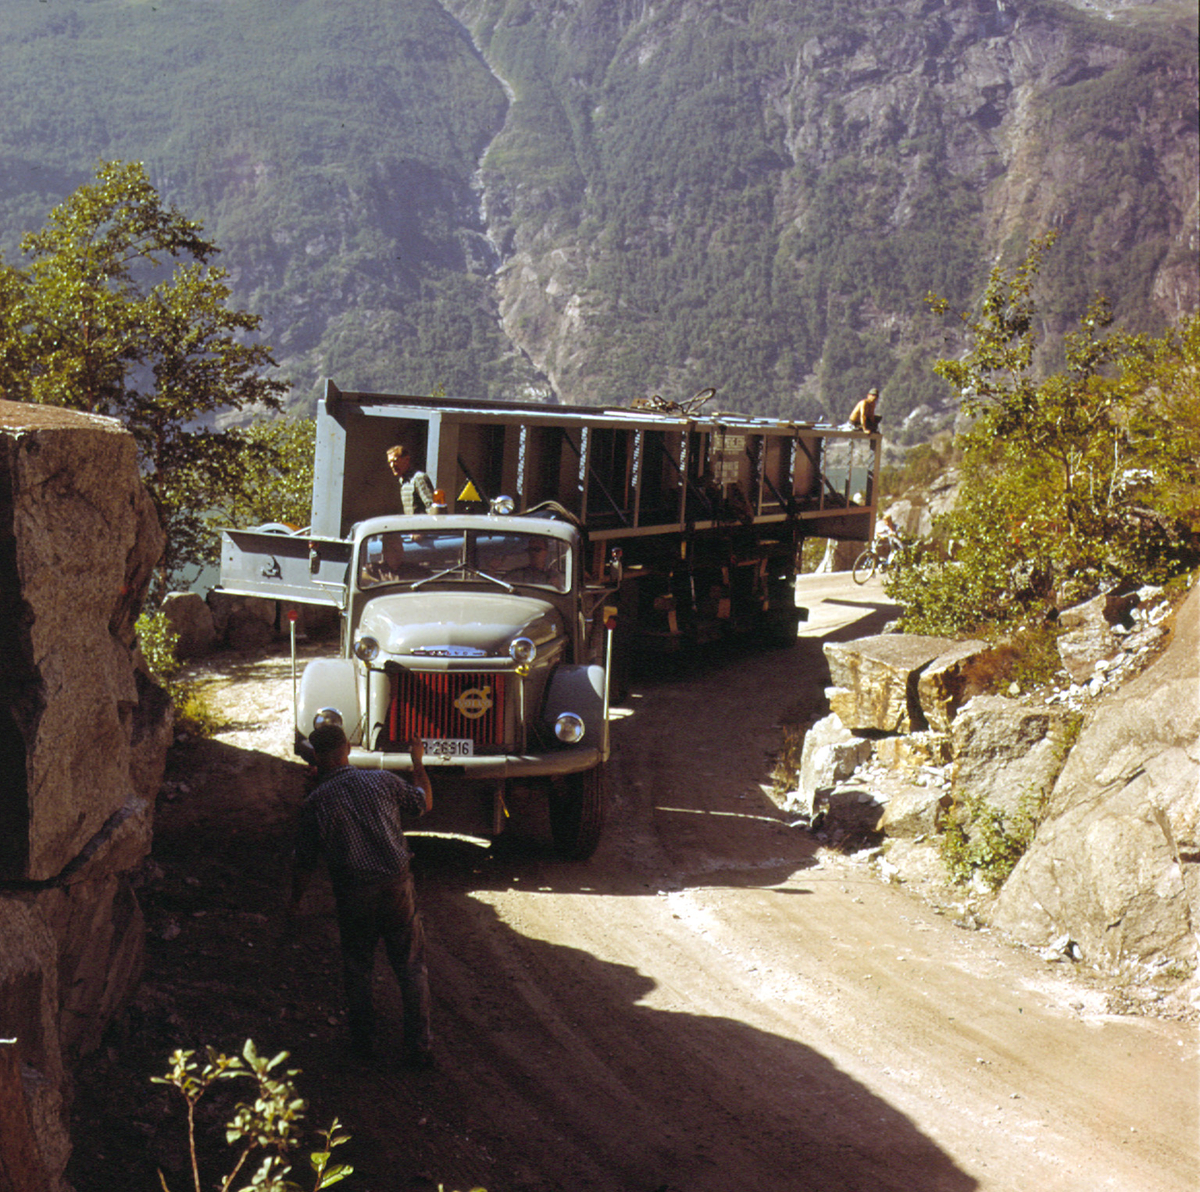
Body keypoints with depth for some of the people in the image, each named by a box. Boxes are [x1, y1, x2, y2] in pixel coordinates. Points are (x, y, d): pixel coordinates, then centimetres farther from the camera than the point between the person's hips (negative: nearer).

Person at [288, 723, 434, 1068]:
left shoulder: (315, 803, -6)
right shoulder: (383, 781, -3)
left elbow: (305, 863, 1)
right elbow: (425, 803, 15)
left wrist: (295, 901, 18)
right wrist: (418, 762, 30)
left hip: (353, 897, -1)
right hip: (397, 888, 1)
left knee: (357, 969, 19)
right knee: (411, 968, 10)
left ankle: (362, 1041, 27)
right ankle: (419, 1048, 10)